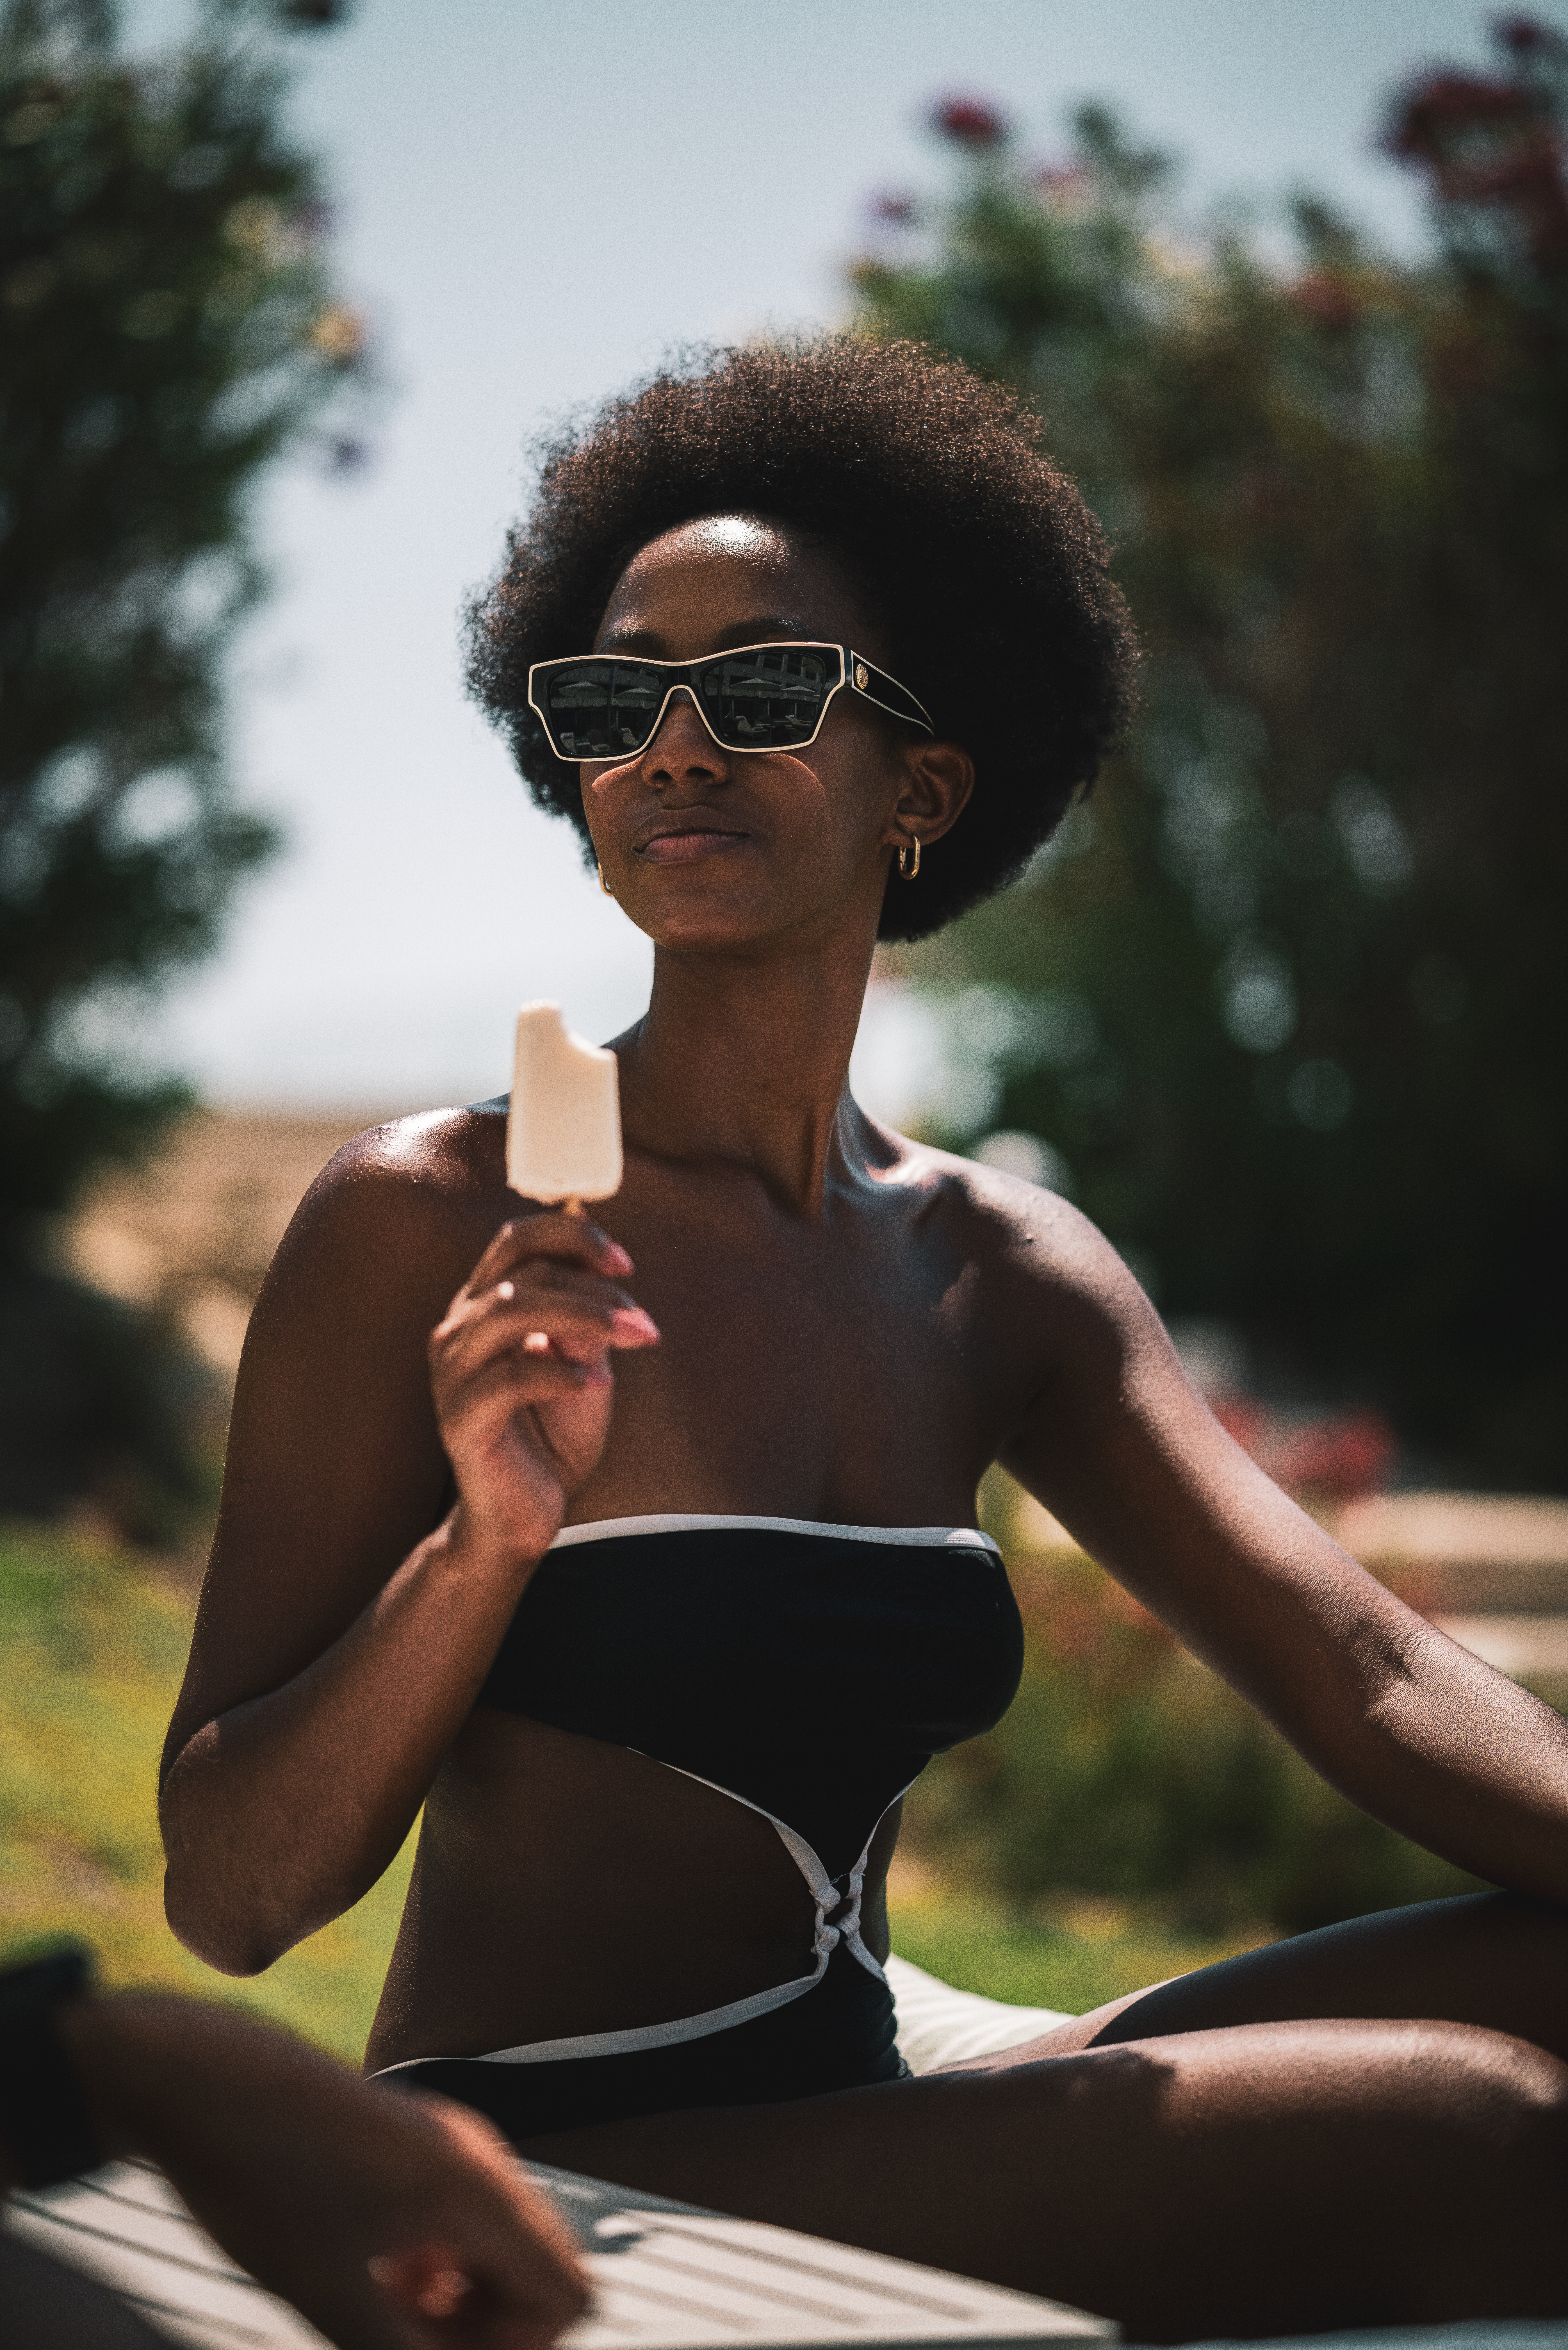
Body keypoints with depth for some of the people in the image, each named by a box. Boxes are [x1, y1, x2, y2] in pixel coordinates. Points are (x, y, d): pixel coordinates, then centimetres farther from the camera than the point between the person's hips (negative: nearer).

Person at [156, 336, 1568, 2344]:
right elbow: (228, 1899, -9)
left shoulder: (1003, 1274, 8)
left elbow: (1370, 1680, -2)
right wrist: (488, 1542, -25)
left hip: (863, 2127, 6)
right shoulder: (428, 1222, -9)